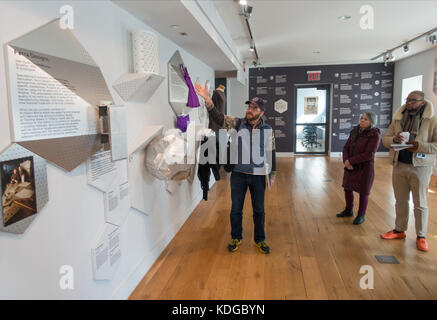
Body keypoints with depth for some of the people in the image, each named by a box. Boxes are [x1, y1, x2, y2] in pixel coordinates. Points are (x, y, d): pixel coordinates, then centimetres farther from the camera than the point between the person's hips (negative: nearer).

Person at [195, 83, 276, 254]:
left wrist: (272, 174, 6)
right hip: (238, 174, 0)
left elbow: (271, 153, 5)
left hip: (258, 176, 0)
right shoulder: (238, 123, -2)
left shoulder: (267, 130, -1)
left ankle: (260, 240, 32)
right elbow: (219, 118, -16)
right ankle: (236, 238, 32)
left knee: (259, 210, 13)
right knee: (236, 209, 11)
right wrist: (208, 101, -30)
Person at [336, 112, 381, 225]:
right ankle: (348, 210, 35)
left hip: (364, 168, -6)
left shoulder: (375, 135, -15)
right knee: (347, 188, 16)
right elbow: (346, 148, 3)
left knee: (363, 192, 6)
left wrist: (350, 161, -19)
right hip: (351, 167, 6)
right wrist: (346, 161, -14)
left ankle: (361, 215, 23)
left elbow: (369, 154, -21)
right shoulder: (355, 131, 3)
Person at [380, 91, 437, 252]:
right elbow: (385, 138, 9)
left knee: (420, 203, 6)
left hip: (420, 167, -4)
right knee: (400, 201, 15)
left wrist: (419, 146, -24)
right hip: (399, 165, 4)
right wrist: (394, 139, -12)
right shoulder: (398, 118, 7)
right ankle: (399, 230, 28)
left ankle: (421, 236, 18)